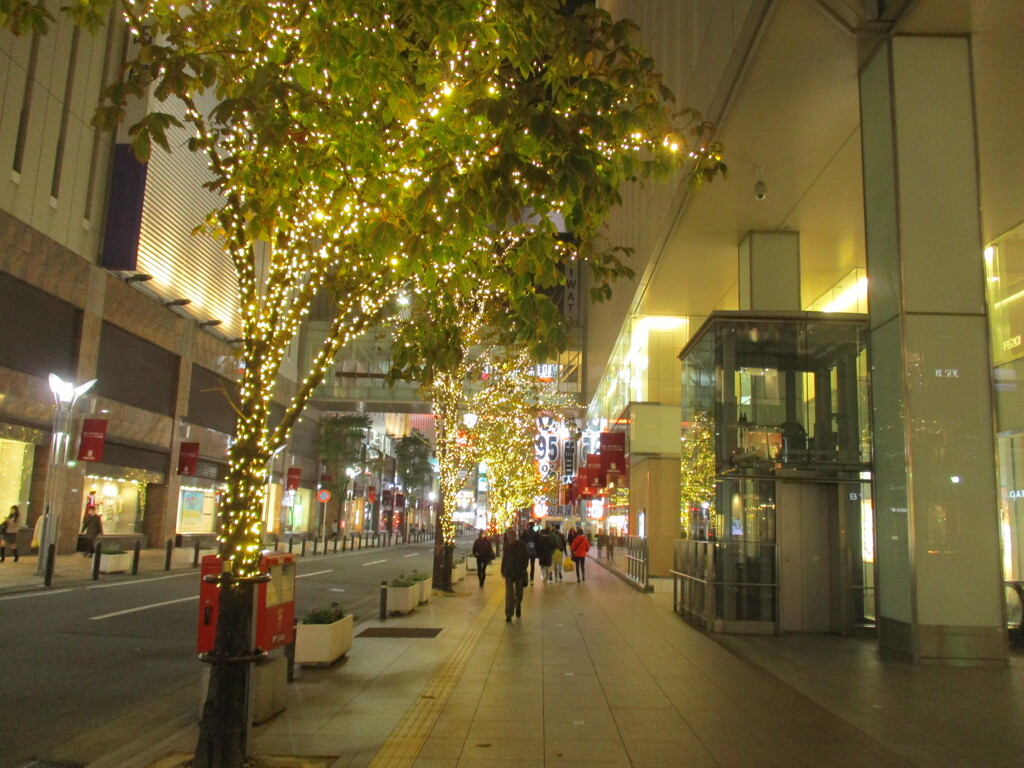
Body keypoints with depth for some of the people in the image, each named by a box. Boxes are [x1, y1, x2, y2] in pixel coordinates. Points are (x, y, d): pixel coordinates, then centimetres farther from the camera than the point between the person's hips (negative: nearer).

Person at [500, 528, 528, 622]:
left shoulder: (521, 545, -9)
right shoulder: (506, 546, -1)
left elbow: (525, 558, -4)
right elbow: (504, 559, 8)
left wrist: (523, 570, -10)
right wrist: (503, 571, 8)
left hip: (519, 573, -1)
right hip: (509, 573, 1)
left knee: (519, 594, 13)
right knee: (509, 594, -6)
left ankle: (518, 607, 40)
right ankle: (508, 614, -4)